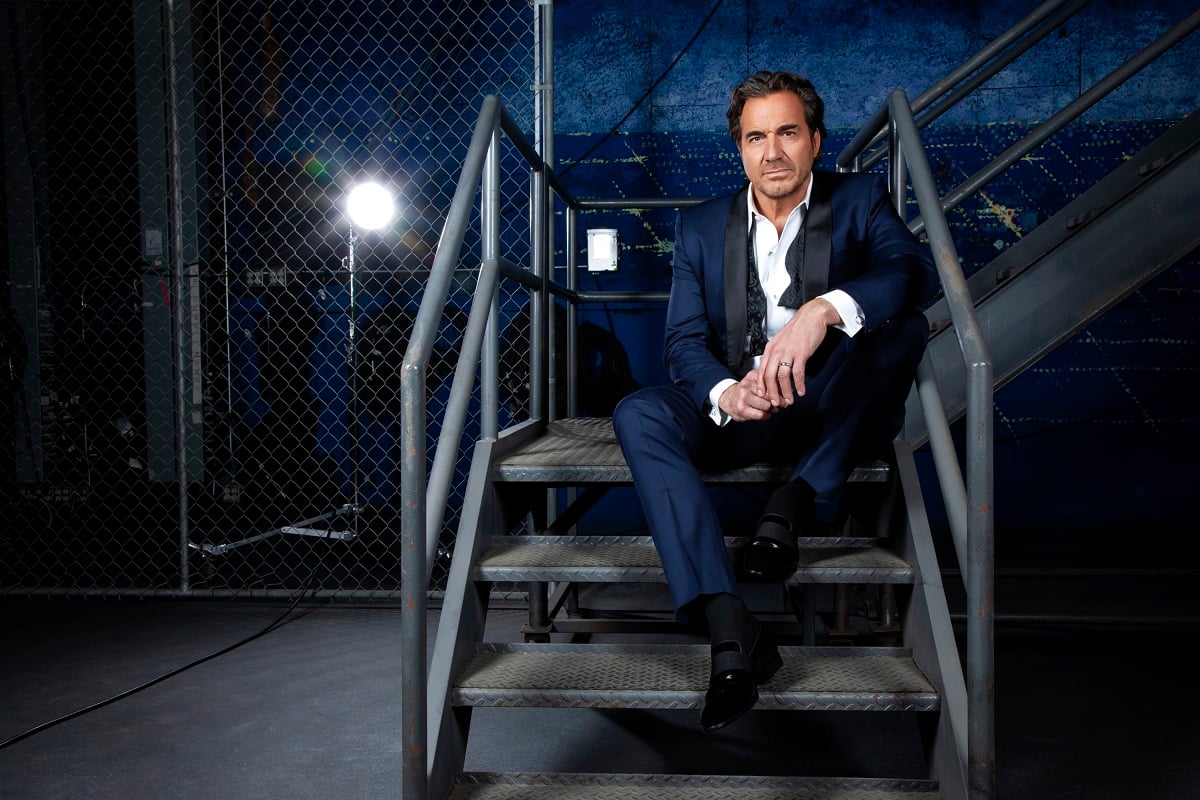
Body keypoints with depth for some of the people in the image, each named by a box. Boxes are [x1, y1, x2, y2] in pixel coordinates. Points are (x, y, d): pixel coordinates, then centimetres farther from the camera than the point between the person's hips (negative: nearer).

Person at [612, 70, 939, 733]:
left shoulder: (859, 201, 3)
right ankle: (730, 630, -37)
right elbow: (684, 342, -2)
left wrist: (822, 311, -40)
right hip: (734, 412, 2)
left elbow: (915, 269, -19)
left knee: (902, 327, -28)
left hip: (834, 415, -1)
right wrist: (726, 393, -26)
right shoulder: (700, 227, 8)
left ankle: (790, 506, -23)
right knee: (638, 415, -26)